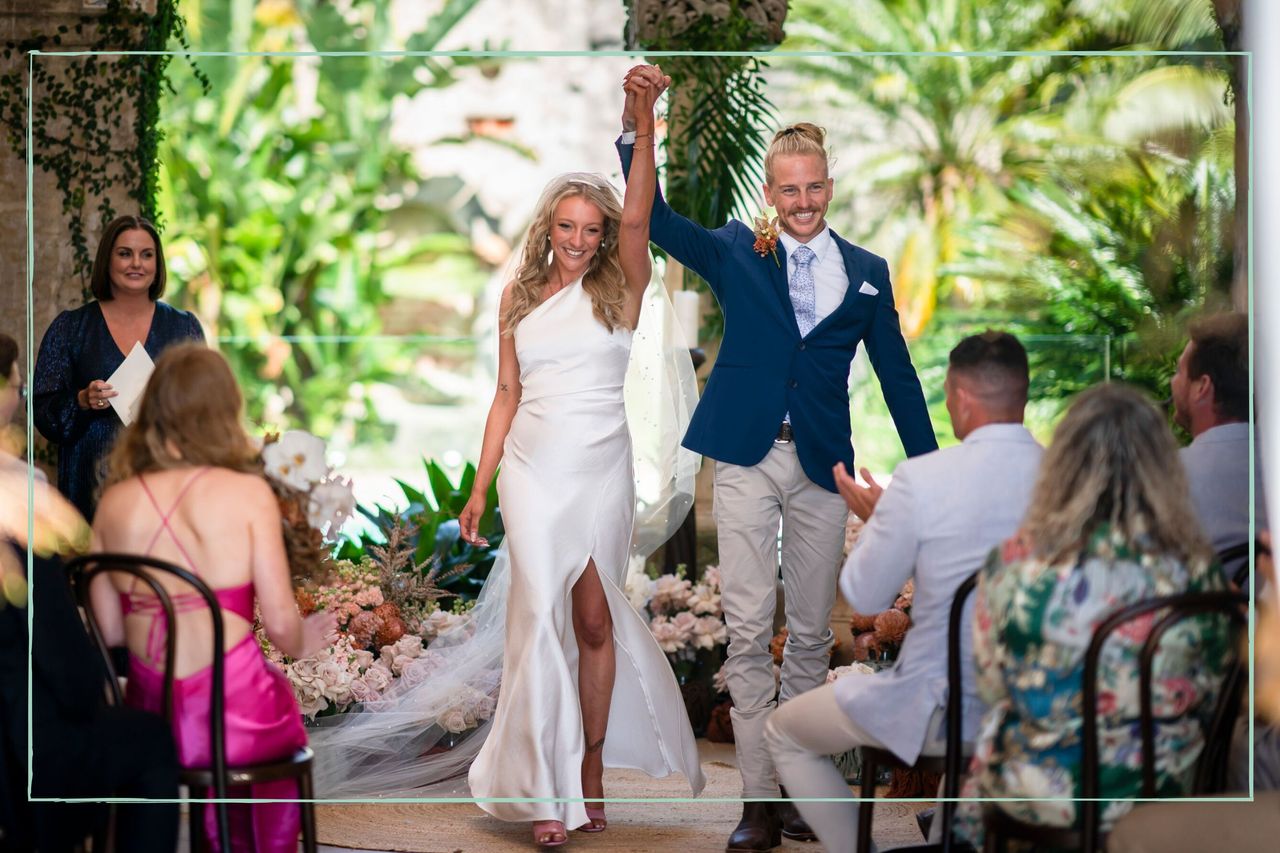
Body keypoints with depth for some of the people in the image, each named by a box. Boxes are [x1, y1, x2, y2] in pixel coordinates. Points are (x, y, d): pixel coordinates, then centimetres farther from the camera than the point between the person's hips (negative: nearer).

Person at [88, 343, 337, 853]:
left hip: (151, 716, 3)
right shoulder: (248, 493, -9)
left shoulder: (115, 500, 1)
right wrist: (302, 645, 13)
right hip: (234, 719, -3)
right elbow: (280, 623, -10)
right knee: (283, 719, 31)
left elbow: (109, 631, 3)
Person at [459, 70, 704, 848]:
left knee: (595, 619, 2)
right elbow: (507, 395, 11)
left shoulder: (619, 290, 1)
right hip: (533, 473, 1)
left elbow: (637, 218, -16)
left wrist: (644, 125, -30)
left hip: (602, 473, -1)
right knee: (542, 615, -4)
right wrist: (480, 486, 7)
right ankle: (547, 790, -2)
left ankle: (593, 764, 13)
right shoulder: (519, 299, 9)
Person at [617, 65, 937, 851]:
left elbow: (897, 375, 9)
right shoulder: (737, 252, 5)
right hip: (747, 460, -1)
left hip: (823, 464, 1)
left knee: (812, 633, 7)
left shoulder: (866, 272, 8)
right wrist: (636, 127, -19)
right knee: (749, 630, -4)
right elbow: (657, 220, -6)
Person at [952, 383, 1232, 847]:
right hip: (1157, 787, 2)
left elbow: (991, 686, -4)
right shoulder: (1195, 569, -15)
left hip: (1043, 788, -2)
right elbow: (1210, 691, 0)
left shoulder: (1015, 565, -18)